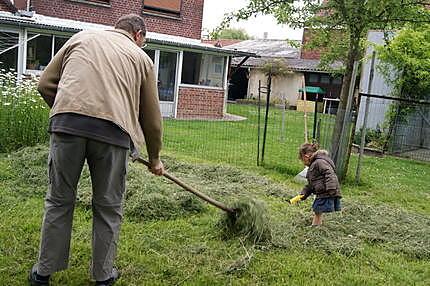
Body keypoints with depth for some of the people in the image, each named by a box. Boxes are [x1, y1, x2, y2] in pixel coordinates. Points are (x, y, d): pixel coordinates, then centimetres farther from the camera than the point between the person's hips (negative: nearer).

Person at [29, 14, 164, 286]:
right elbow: (152, 116, 23)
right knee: (108, 207, 13)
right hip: (113, 129, -1)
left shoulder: (81, 38, 24)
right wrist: (155, 158, 35)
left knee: (59, 200, 14)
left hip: (67, 123, 1)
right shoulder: (141, 57, 21)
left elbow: (46, 84, 19)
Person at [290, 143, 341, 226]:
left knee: (318, 213, -8)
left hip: (327, 194, -10)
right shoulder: (313, 165, 21)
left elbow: (330, 174, -23)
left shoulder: (320, 162, -12)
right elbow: (310, 186, 25)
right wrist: (301, 196, 17)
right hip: (321, 195, 10)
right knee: (316, 213, 15)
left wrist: (331, 190, -31)